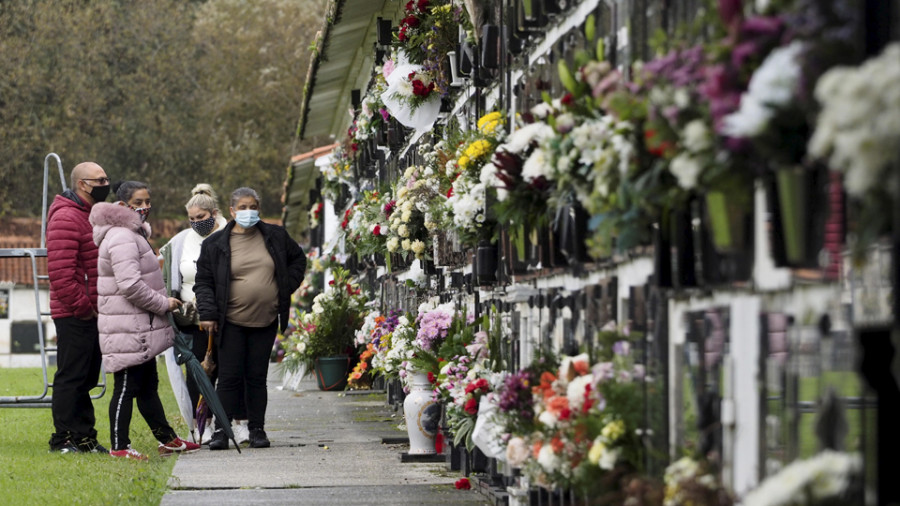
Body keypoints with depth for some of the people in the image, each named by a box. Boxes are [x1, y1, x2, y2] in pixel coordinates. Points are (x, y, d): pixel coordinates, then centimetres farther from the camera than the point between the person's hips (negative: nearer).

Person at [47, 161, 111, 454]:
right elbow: (60, 273, -23)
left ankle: (84, 437, 18)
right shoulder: (66, 218, -15)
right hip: (74, 316, -10)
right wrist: (83, 306, -20)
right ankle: (63, 439, -1)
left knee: (86, 377, 13)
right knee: (71, 377, -6)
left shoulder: (93, 215, 18)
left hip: (92, 312, 10)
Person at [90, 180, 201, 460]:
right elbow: (130, 285, -26)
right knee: (126, 387, -6)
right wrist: (163, 304, -15)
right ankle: (119, 447, -1)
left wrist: (163, 303, 17)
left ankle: (167, 439, 24)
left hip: (141, 327, 11)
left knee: (148, 385, 17)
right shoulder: (121, 238, -18)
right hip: (128, 329, -11)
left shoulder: (135, 233, 18)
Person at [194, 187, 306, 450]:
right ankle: (221, 430, 2)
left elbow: (298, 259, 23)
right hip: (231, 323, -2)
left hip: (266, 321, 2)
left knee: (257, 377, 6)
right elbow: (204, 281, 3)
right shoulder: (215, 244, 0)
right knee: (229, 377, -4)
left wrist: (288, 286, 10)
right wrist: (207, 312, -7)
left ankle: (257, 429, 13)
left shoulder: (275, 237, 7)